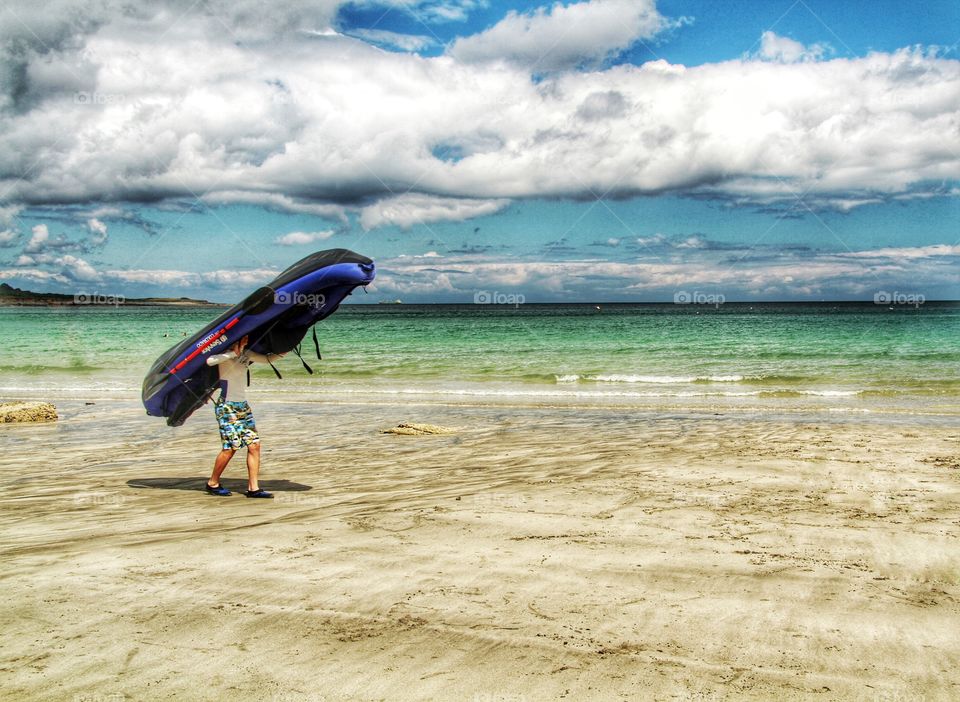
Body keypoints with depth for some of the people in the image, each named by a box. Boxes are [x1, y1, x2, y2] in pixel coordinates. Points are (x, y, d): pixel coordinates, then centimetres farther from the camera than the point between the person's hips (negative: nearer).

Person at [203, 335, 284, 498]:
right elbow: (210, 361, -33)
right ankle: (212, 483, 9)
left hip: (243, 405, 7)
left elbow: (267, 359, 23)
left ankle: (253, 488, 0)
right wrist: (234, 352, -31)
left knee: (254, 445, -2)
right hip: (227, 406, -7)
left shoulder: (246, 354, 10)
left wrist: (283, 352, 10)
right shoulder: (225, 355, -11)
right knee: (231, 447, -9)